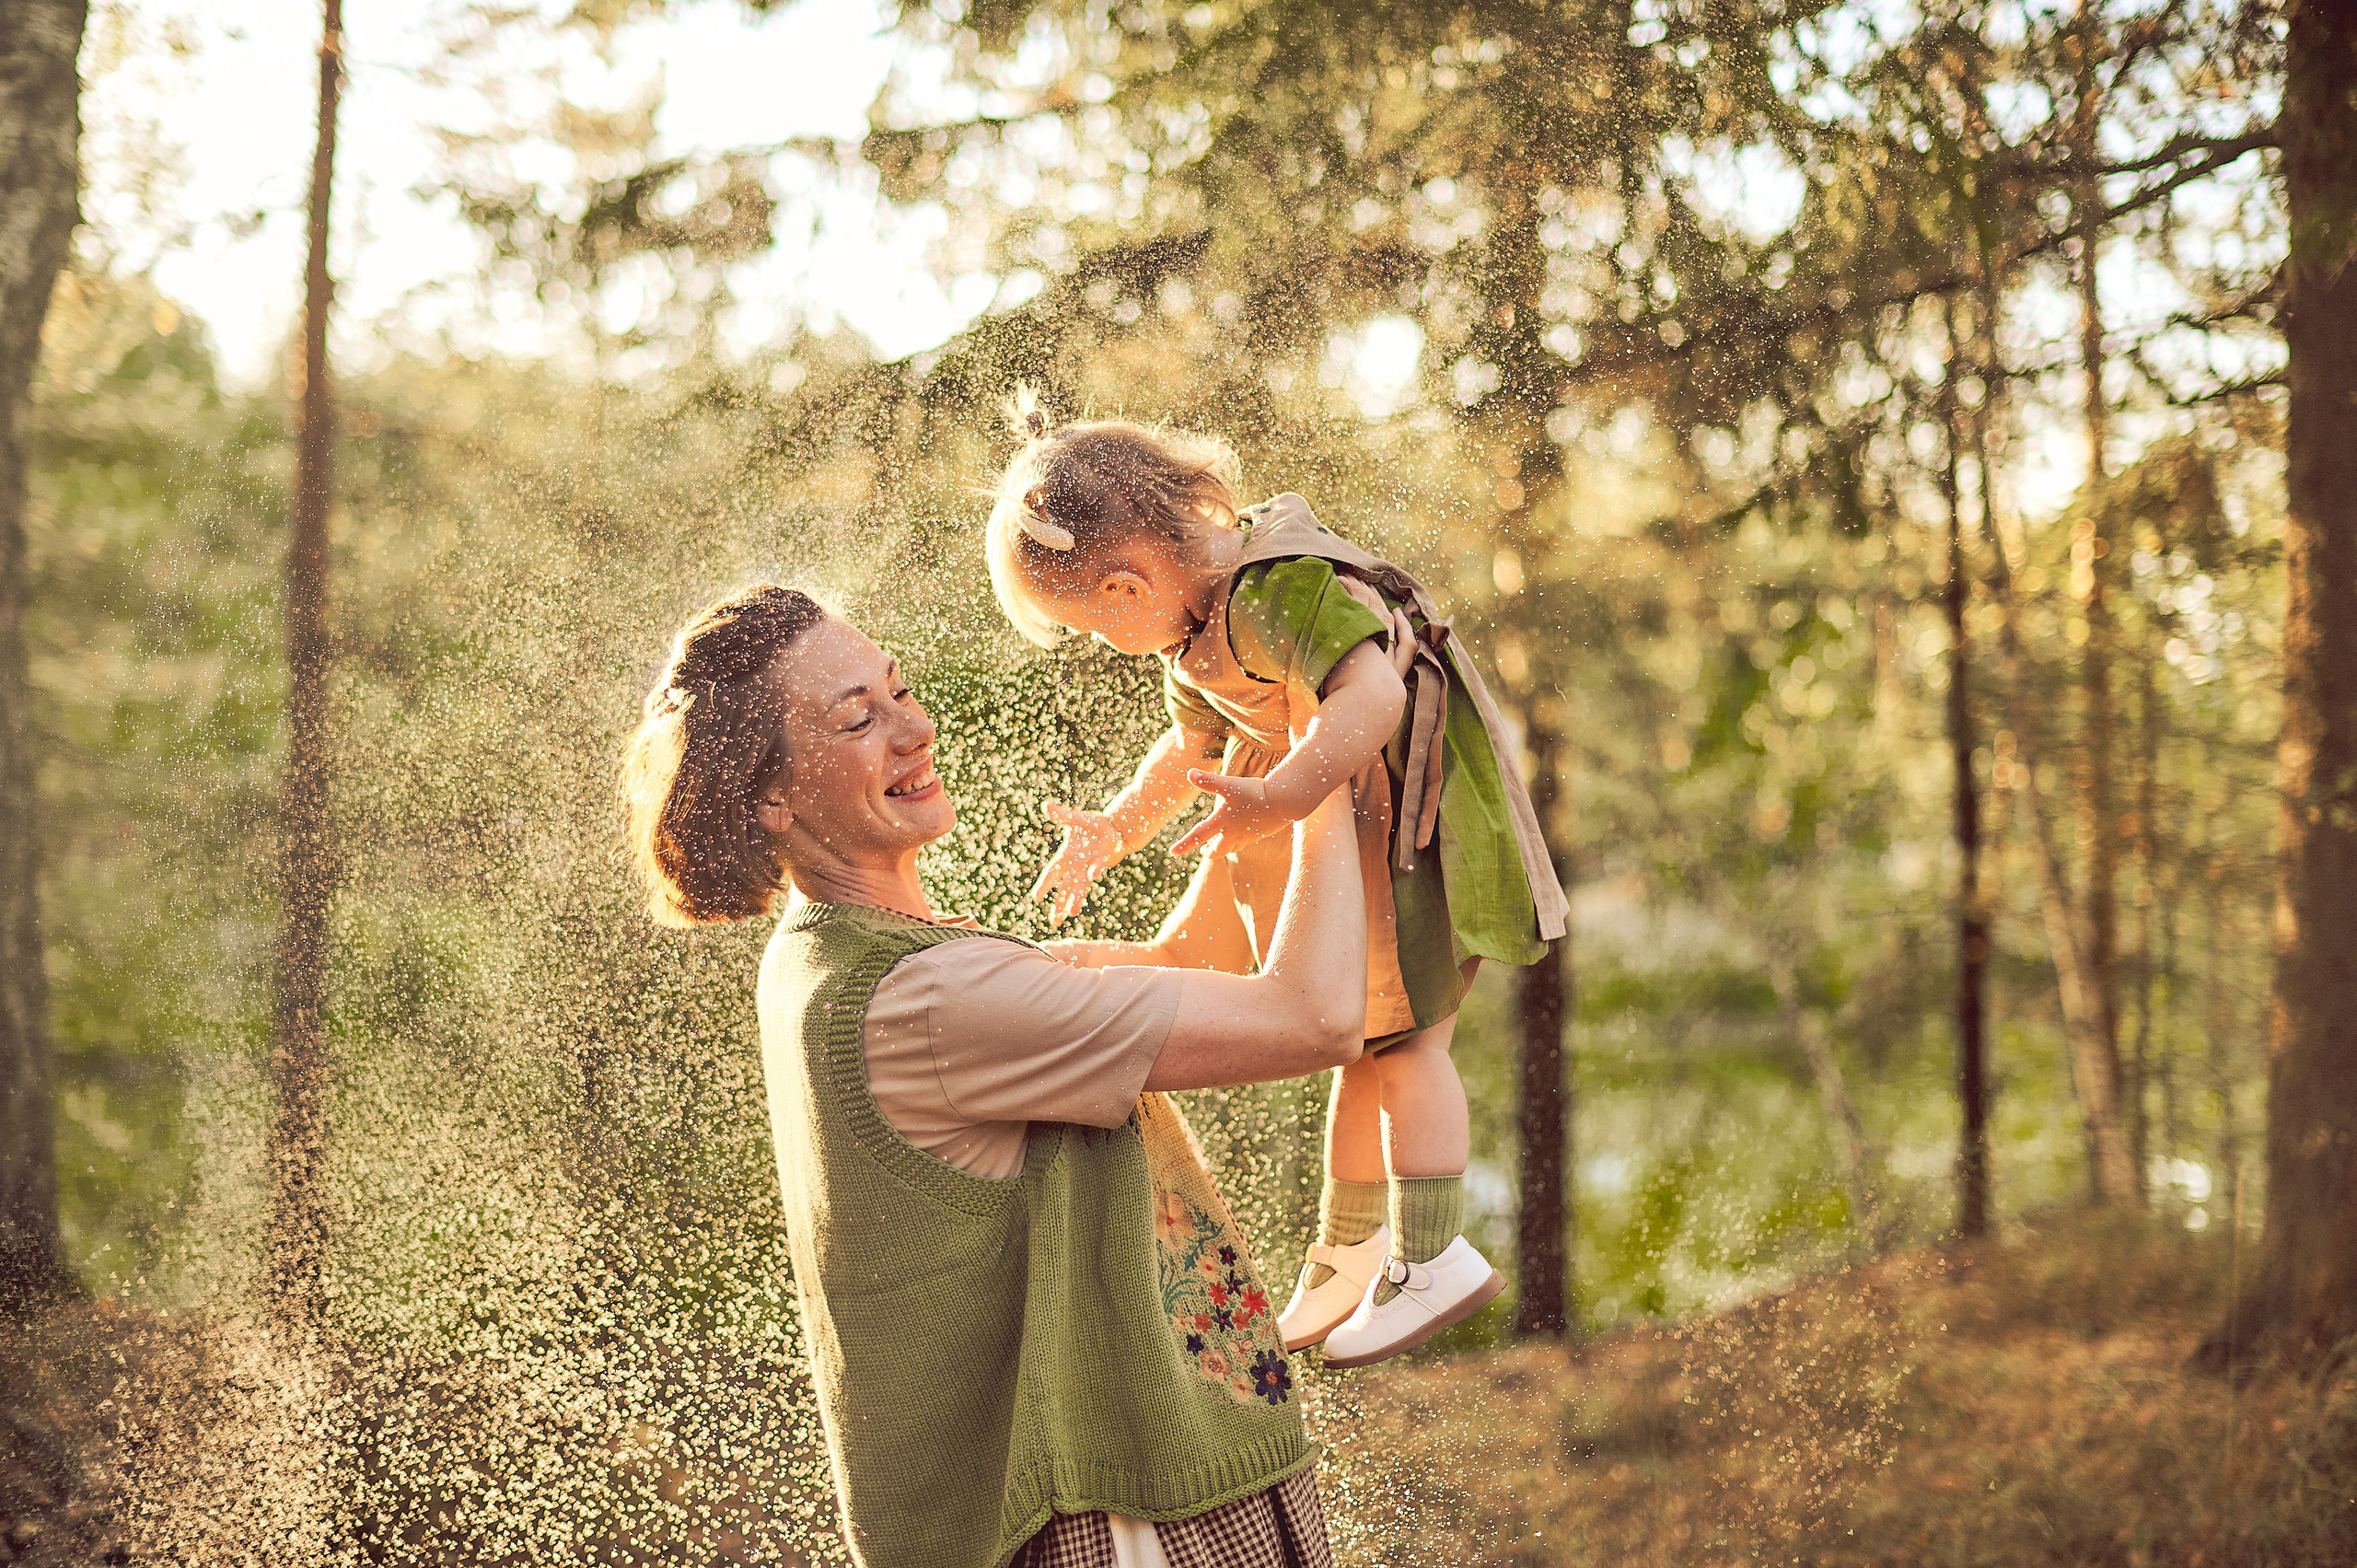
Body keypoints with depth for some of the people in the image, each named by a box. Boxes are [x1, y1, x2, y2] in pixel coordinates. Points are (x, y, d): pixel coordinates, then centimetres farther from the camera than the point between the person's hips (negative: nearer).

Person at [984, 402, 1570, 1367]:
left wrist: (1280, 796, -54)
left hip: (1410, 824, -10)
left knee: (1405, 1042, -4)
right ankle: (1345, 1259, 27)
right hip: (1343, 832, 10)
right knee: (1366, 1049, 17)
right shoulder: (1196, 618, 5)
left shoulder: (1278, 589, -29)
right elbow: (1191, 745, 20)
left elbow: (1373, 693, -44)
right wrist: (1112, 832, 13)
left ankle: (1431, 1257, 5)